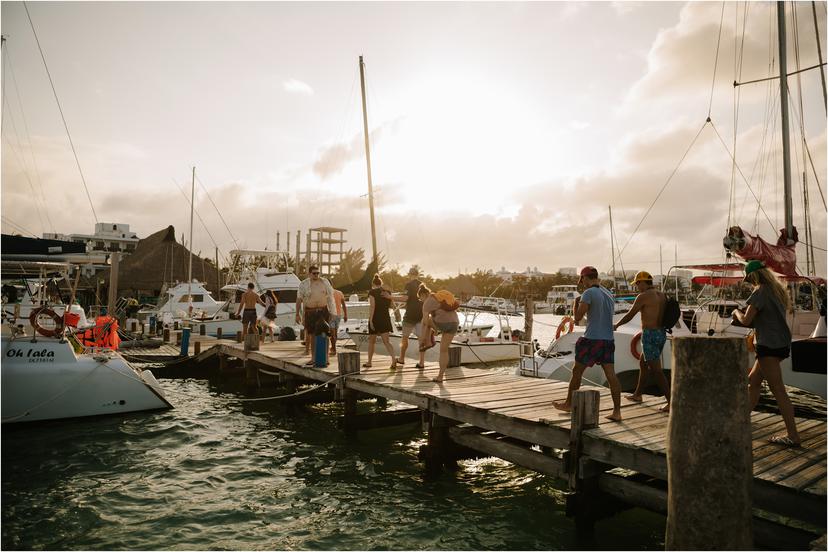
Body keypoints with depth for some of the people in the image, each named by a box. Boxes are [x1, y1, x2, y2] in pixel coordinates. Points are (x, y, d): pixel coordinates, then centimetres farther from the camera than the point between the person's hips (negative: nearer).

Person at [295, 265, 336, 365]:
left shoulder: (325, 282, 4)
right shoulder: (303, 284, 1)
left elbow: (330, 297, 7)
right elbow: (299, 299, 3)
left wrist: (331, 312, 4)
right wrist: (297, 314, 0)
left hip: (323, 311, 0)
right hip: (310, 312, 0)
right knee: (312, 335, 6)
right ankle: (313, 358, 15)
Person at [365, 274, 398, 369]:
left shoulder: (372, 292, -8)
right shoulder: (387, 292, 6)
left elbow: (372, 306, -17)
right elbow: (390, 305, 15)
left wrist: (370, 320, -18)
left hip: (375, 318, -4)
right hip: (385, 318, 4)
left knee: (371, 341, 12)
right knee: (386, 341, 0)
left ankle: (369, 362, 21)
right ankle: (393, 359, -20)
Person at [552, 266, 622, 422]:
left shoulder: (588, 293, -11)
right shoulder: (609, 294, 14)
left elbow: (578, 317, -12)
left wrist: (576, 303, 5)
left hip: (592, 339, -7)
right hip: (608, 339, 7)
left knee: (577, 371, 9)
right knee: (611, 375, 2)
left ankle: (568, 403, 22)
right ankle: (617, 412, -3)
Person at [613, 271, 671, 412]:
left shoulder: (643, 296, -13)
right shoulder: (662, 296, 12)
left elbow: (629, 315, -7)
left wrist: (616, 325, 9)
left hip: (650, 336, -9)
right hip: (662, 335, 9)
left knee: (656, 370, -5)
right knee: (643, 364, 23)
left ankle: (671, 402, -7)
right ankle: (637, 394, 35)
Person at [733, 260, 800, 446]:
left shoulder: (761, 292, -14)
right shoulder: (777, 290, 13)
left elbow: (746, 321, -16)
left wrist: (737, 312, 3)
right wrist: (743, 315, 15)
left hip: (769, 346, -10)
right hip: (780, 343, 10)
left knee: (778, 390, -6)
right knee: (753, 381, 18)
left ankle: (793, 436, -2)